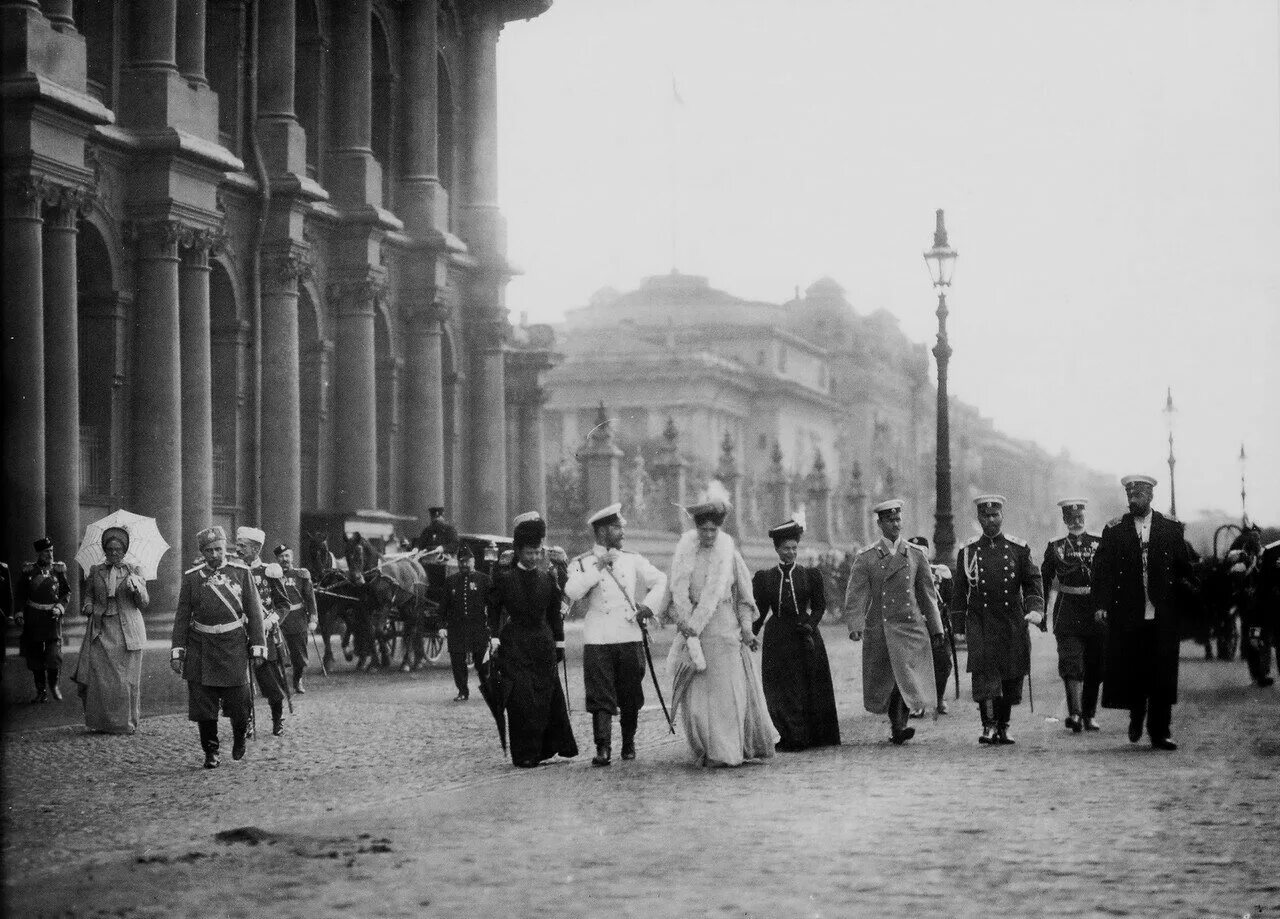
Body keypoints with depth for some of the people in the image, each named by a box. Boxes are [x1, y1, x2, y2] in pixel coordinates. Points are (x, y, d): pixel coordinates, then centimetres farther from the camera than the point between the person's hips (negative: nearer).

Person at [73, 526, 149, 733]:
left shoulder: (133, 571, 5)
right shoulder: (95, 572, 10)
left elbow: (144, 604, 1)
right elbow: (89, 594, 22)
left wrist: (137, 588, -18)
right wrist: (88, 606, 1)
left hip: (127, 631, -1)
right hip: (101, 630, 1)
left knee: (126, 677, -2)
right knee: (100, 677, -5)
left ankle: (127, 722, 9)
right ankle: (102, 721, 5)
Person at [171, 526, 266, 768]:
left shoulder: (241, 572, 1)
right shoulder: (191, 577, 2)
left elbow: (254, 611, 3)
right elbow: (182, 616, 4)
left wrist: (257, 646, -1)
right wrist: (177, 651, -1)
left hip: (234, 643, -1)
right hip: (201, 646, 1)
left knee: (238, 700, 0)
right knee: (203, 703, 1)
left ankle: (240, 736, 30)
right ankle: (210, 752, 14)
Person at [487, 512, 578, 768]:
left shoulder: (548, 579, 10)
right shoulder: (504, 579, 0)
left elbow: (555, 613, 14)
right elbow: (494, 611, 3)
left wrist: (559, 643, 11)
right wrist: (495, 639, -7)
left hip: (543, 644, 3)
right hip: (514, 647, -3)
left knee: (549, 697, 1)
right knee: (521, 700, -7)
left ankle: (547, 747, 10)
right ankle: (525, 754, -5)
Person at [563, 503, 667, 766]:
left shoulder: (632, 560, 12)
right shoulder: (582, 563, 2)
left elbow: (659, 579, 21)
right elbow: (570, 593, -14)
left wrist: (648, 604, 4)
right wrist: (598, 566, -14)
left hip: (630, 636, 3)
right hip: (597, 638, -3)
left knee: (631, 695, 7)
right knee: (600, 695, -9)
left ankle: (628, 743, 22)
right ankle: (602, 748, -12)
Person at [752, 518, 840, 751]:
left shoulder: (811, 575, 5)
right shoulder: (764, 578, 6)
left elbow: (819, 607, 3)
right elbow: (759, 612, 8)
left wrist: (808, 625, -15)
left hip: (806, 638, 0)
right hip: (777, 640, 0)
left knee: (812, 688, 2)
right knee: (781, 691, -3)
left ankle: (816, 736, 10)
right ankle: (791, 737, 1)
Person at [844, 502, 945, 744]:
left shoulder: (916, 555, 8)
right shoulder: (866, 558, 1)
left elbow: (927, 594, 13)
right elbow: (856, 595, -5)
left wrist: (935, 628, 12)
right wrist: (855, 625, -19)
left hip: (910, 626, 1)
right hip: (879, 627, -1)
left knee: (909, 677, -13)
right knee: (882, 680, 5)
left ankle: (898, 727, -12)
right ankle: (897, 725, 22)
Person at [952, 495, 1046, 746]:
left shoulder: (1019, 549, 6)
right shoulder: (967, 551, 6)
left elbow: (1033, 582, 5)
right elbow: (960, 589, 11)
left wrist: (1035, 609, -10)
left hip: (1013, 624, 1)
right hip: (981, 623, -1)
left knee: (1012, 678, 5)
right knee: (984, 673, -16)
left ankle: (1003, 727, 18)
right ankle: (988, 726, -17)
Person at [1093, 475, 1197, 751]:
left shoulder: (1171, 528, 8)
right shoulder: (1114, 530, 4)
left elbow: (1184, 569, 12)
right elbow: (1101, 569, -1)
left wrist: (1188, 595, 3)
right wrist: (1100, 604, -11)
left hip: (1163, 617, 0)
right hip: (1127, 616, 0)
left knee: (1162, 675, -2)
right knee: (1129, 672, 1)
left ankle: (1160, 733, 4)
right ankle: (1136, 715, 29)